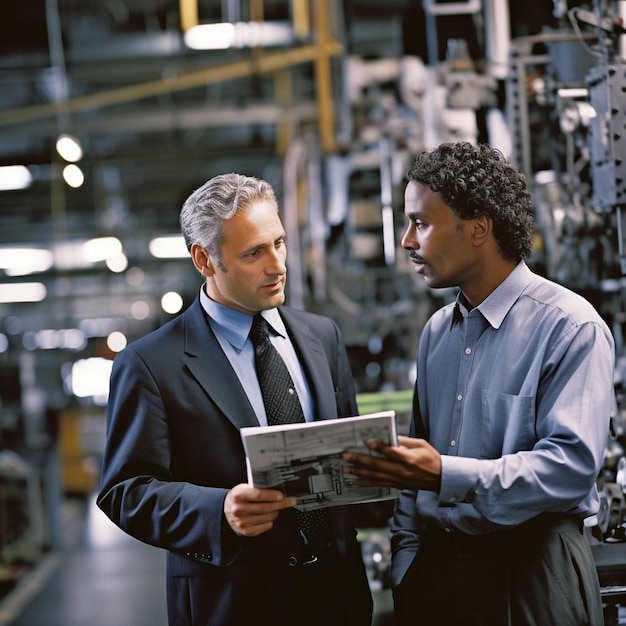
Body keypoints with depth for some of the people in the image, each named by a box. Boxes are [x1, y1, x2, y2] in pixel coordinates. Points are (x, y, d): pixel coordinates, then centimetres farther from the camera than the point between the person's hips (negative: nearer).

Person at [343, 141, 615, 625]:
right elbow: (418, 458, 13)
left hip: (530, 571, -6)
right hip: (436, 565, 6)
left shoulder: (571, 327, -11)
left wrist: (445, 475, -29)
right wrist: (406, 566, 4)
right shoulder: (437, 331, 12)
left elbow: (571, 465, -21)